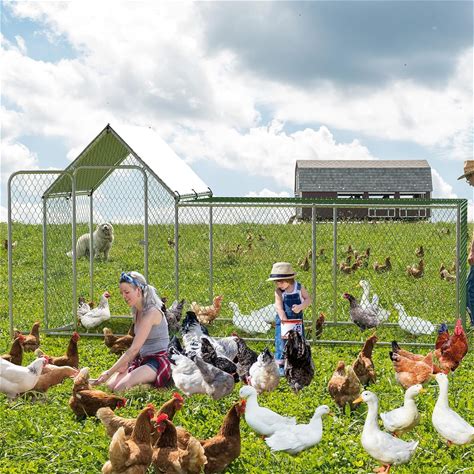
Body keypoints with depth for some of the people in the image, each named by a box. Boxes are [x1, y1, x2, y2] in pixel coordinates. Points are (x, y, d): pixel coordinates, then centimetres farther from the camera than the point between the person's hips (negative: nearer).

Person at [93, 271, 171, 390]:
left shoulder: (151, 312, -18)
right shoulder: (137, 312, 11)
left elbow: (134, 349, -22)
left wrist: (109, 373, -21)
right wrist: (126, 363, -3)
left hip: (158, 362, -8)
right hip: (142, 360, 8)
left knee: (121, 388, -28)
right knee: (110, 385, -12)